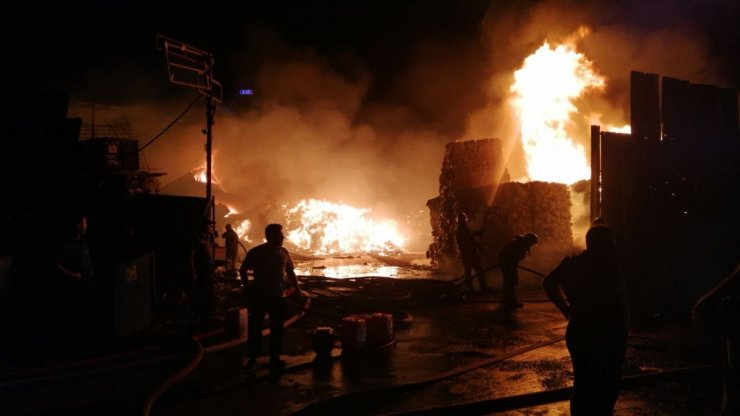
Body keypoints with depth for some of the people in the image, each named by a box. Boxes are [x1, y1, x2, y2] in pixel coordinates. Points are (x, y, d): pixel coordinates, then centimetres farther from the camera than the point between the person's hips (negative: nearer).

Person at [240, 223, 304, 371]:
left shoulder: (283, 252, 4)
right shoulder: (256, 252, -5)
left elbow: (290, 272, 14)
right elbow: (243, 270, 5)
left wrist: (298, 291, 11)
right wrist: (247, 288, -2)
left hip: (278, 297, 3)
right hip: (259, 296, -3)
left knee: (277, 329, 7)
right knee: (254, 328, 1)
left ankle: (274, 358, 17)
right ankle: (252, 359, 11)